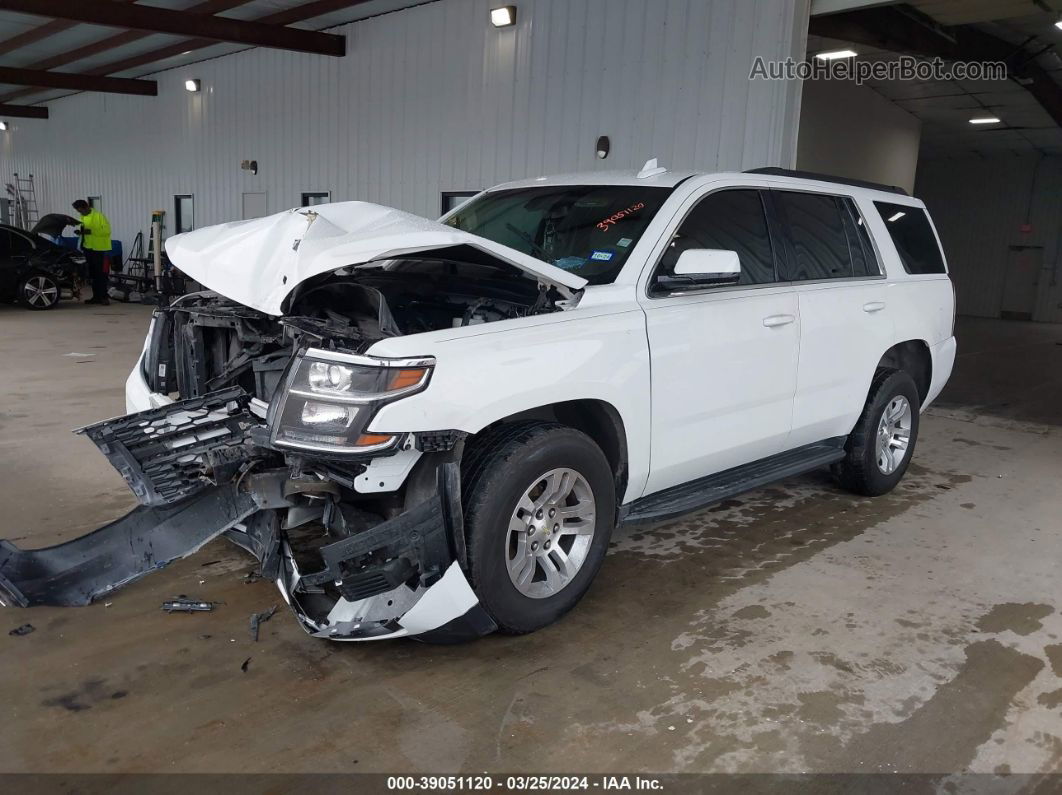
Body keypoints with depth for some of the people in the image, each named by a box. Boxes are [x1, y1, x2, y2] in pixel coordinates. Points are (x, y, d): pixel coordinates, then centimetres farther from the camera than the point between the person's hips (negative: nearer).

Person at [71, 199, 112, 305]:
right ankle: (96, 296, 15)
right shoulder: (83, 217, 15)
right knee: (93, 274, 10)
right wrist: (81, 231, 2)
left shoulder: (99, 216, -10)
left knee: (101, 274, -6)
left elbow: (107, 230, -18)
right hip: (88, 248, 8)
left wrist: (91, 231, -25)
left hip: (100, 249, -8)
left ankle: (104, 297, -2)